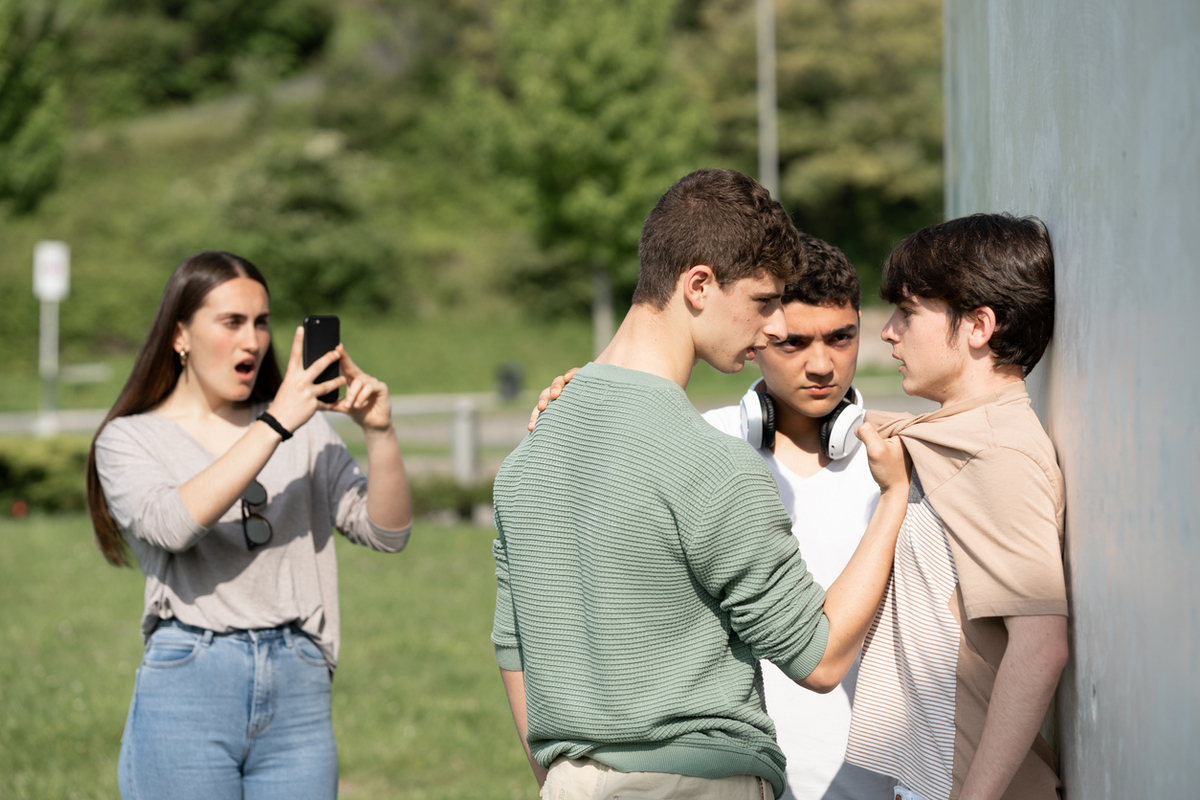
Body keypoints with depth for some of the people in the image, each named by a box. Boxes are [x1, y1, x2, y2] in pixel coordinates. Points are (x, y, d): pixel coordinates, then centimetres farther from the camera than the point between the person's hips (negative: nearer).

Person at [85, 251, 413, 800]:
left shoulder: (303, 429, 14)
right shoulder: (129, 439, 5)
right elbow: (172, 524, -16)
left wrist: (379, 432, -9)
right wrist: (274, 425, -18)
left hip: (298, 693, 3)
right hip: (187, 690, -3)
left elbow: (387, 532, 6)